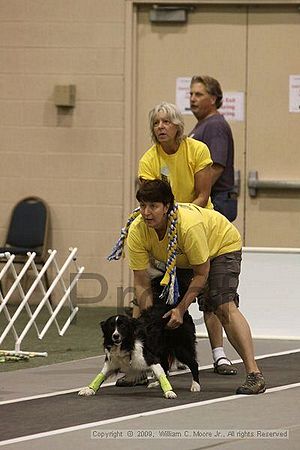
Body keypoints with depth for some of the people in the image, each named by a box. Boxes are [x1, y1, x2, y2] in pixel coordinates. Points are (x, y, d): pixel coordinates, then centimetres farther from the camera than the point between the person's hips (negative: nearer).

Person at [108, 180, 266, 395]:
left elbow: (201, 274, -29)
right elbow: (142, 284, -23)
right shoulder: (136, 232, -28)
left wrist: (181, 309, -31)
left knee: (225, 307, -25)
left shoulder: (189, 225, -42)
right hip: (177, 259, 6)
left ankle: (254, 375, -27)